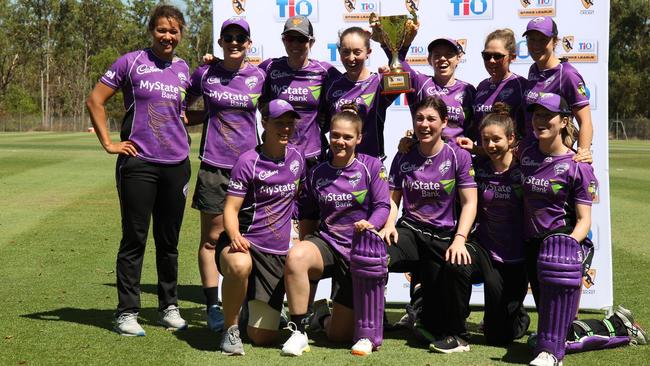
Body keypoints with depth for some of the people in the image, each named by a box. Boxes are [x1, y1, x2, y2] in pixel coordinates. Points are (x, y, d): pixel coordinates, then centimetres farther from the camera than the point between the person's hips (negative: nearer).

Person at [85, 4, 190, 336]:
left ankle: (169, 308, 24)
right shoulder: (131, 63, -2)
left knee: (169, 241, 11)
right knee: (134, 239, 0)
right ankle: (127, 312, 9)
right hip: (138, 163, -4)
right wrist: (108, 143, -5)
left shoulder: (183, 70, 11)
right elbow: (95, 101, -1)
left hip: (176, 165, 4)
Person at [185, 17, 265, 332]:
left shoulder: (259, 76, 5)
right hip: (214, 166, -1)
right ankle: (213, 307, 10)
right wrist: (211, 114, -2)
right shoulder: (204, 75, 3)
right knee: (212, 238, 3)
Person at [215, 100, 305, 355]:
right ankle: (230, 328, -18)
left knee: (263, 338, 0)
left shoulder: (296, 156, 6)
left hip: (276, 253, 4)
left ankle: (256, 304, 37)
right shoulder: (249, 161, -9)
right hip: (243, 243, -4)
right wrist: (235, 236, -33)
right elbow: (231, 209, -13)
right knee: (240, 265, -45)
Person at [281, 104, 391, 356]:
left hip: (360, 251, -2)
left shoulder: (372, 166, -3)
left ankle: (325, 318, 41)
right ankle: (298, 331, -23)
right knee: (295, 256, -37)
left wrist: (371, 224, -29)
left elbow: (383, 205, -10)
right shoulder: (318, 173, 6)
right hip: (327, 243, 2)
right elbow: (306, 211, 16)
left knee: (339, 334, 1)